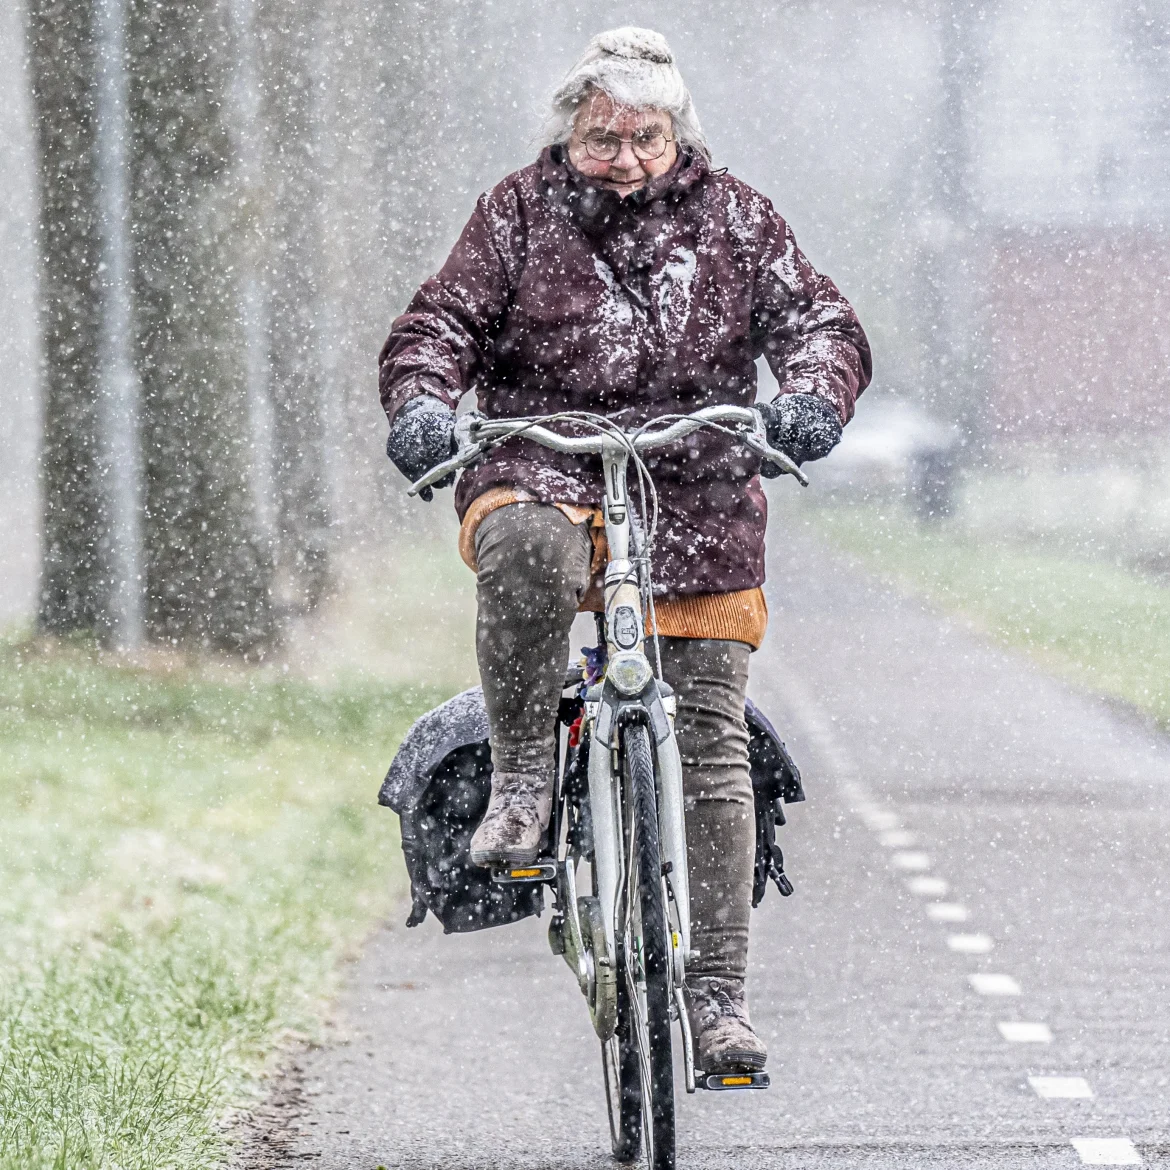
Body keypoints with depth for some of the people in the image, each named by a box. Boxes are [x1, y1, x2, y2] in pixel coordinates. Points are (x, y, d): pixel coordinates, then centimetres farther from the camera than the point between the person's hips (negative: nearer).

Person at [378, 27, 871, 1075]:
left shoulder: (733, 220, 9)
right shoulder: (519, 214, 6)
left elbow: (817, 319, 4)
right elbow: (442, 321, 2)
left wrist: (814, 392, -19)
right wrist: (423, 399, -21)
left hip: (698, 501, 2)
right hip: (545, 471, -2)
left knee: (712, 744, -2)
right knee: (527, 548, -40)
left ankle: (718, 990, 3)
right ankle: (522, 774, -22)